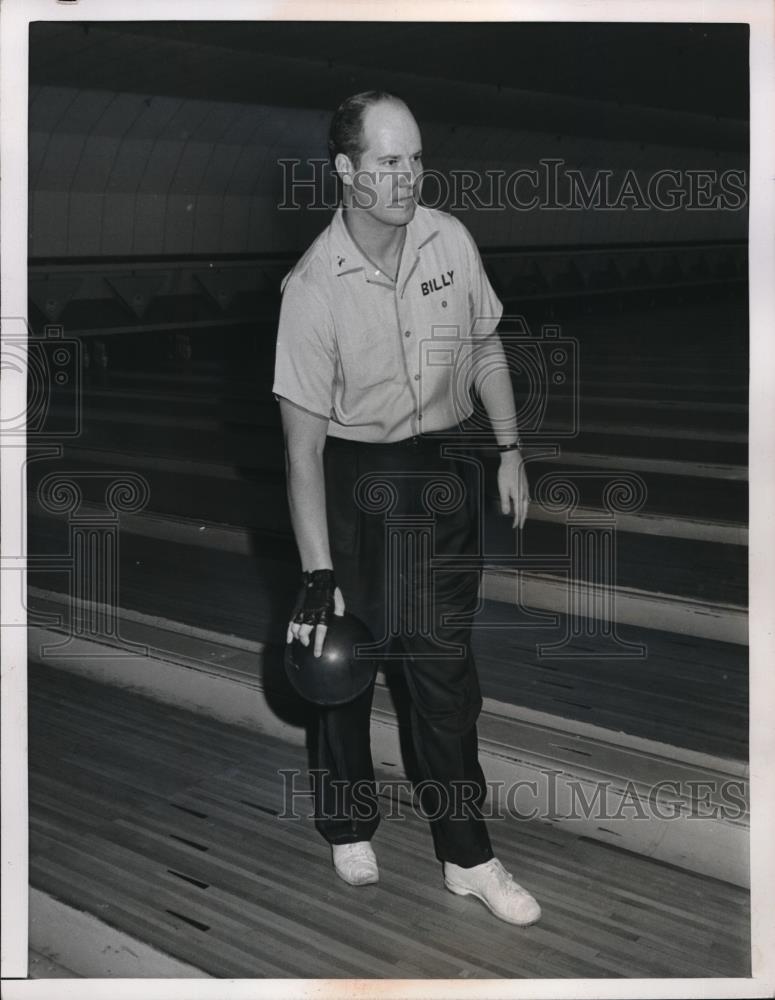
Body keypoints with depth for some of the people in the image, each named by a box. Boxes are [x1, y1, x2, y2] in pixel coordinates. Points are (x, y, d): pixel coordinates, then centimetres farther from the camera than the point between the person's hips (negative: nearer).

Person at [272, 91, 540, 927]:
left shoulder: (450, 239, -6)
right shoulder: (314, 287, -19)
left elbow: (485, 348, 12)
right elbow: (302, 442, -20)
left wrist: (510, 449, 8)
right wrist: (317, 575, -21)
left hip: (444, 469, 4)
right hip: (356, 480, -3)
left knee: (446, 666, 10)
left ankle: (467, 855, 24)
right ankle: (347, 827, 36)